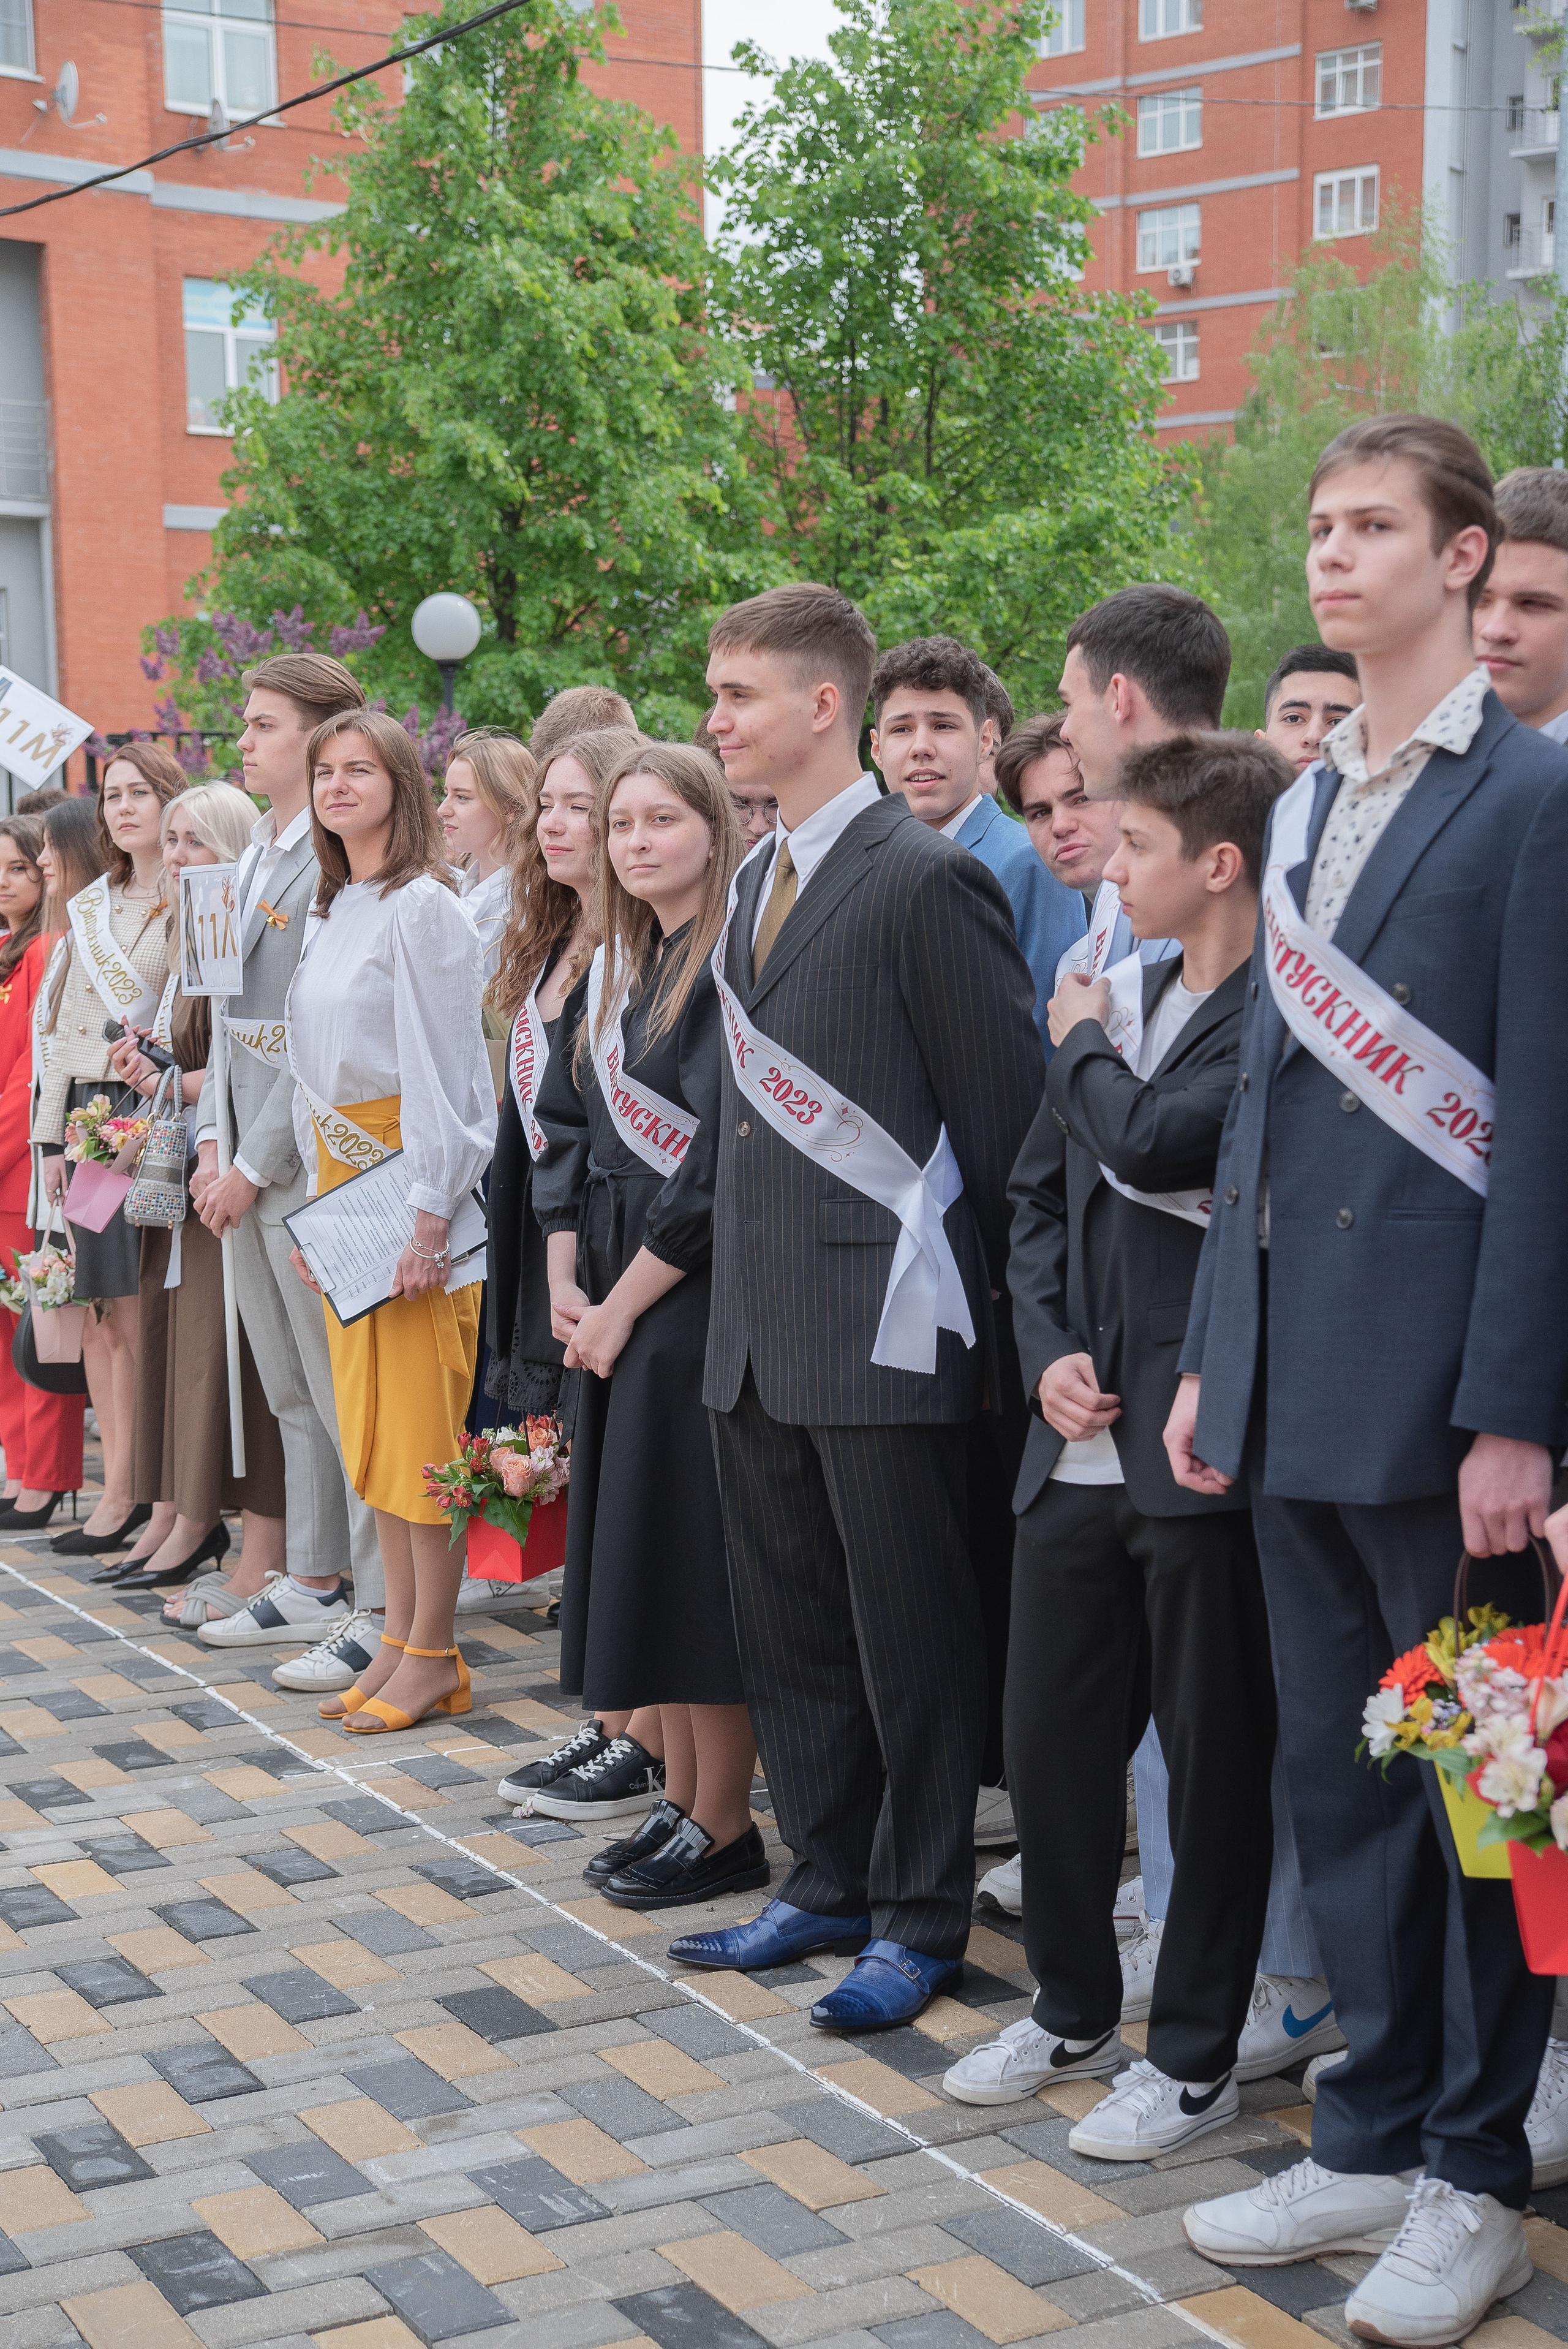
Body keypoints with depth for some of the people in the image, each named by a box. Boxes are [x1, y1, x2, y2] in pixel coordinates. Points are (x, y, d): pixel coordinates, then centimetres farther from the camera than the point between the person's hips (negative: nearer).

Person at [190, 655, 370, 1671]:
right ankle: (314, 1586, 25)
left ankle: (382, 1613, 3)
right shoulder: (256, 855, 15)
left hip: (310, 1162, -9)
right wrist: (214, 1142, 9)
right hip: (250, 1166, 9)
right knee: (292, 1392, 15)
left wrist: (257, 1165, -15)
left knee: (344, 1393, -4)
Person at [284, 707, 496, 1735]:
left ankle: (433, 1654, 3)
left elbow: (444, 1065, -15)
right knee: (369, 1417, 10)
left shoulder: (424, 907, -11)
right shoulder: (329, 913, 14)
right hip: (339, 1171, 9)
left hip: (409, 1171, -8)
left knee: (422, 1417, -4)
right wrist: (319, 1198, 13)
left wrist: (431, 1215, -18)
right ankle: (401, 1635, 17)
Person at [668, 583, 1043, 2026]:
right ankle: (831, 1885, 31)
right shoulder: (757, 879, 14)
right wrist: (737, 1288, 14)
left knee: (912, 1639, 3)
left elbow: (1005, 1117, -12)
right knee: (789, 1626, 17)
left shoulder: (927, 879, -13)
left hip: (884, 1324, -9)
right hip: (761, 1325, 9)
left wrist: (992, 1307, -9)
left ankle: (922, 1921, 16)